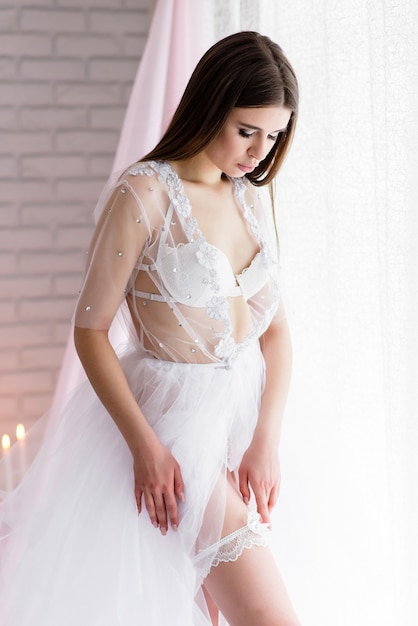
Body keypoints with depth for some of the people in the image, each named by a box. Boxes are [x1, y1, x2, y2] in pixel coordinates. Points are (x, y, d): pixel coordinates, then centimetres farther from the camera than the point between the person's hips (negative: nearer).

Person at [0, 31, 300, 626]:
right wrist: (146, 447, -19)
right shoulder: (144, 193, -15)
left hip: (246, 406, 7)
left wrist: (266, 440, -4)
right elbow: (90, 329, -13)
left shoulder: (253, 197, 6)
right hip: (175, 417, -7)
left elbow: (274, 327, 7)